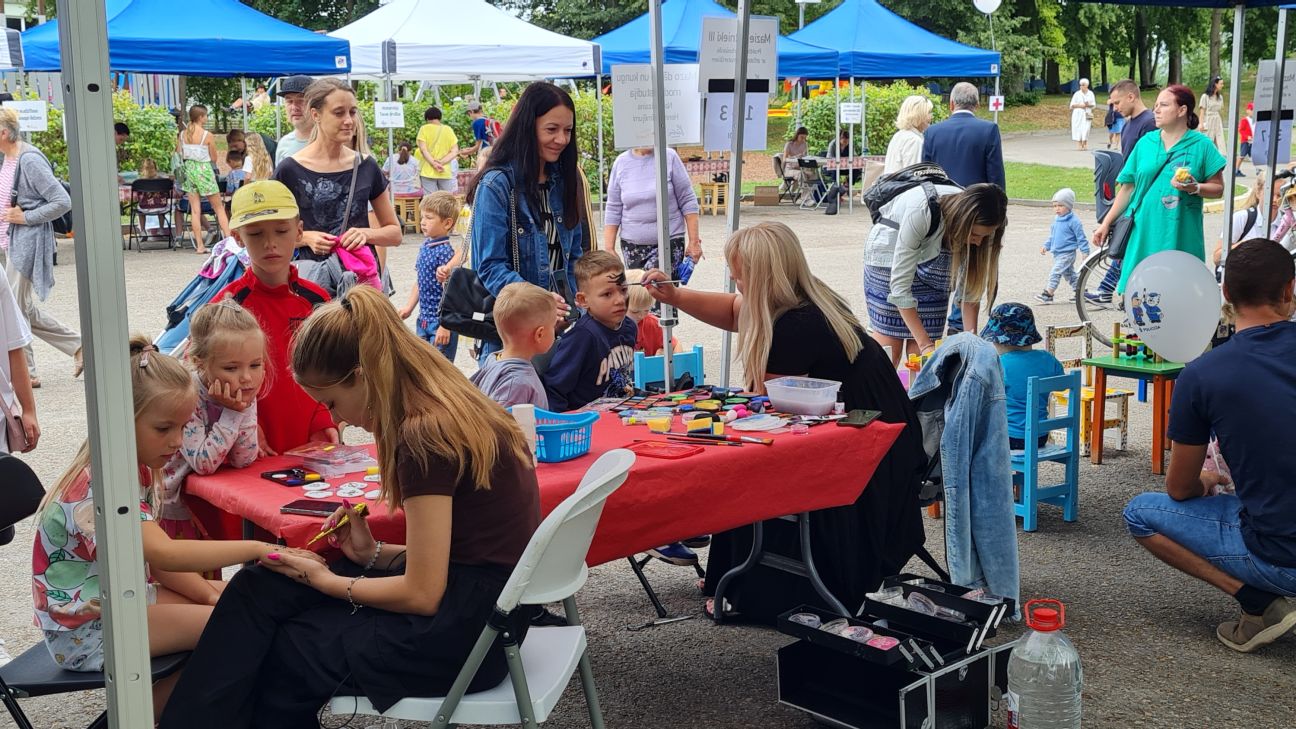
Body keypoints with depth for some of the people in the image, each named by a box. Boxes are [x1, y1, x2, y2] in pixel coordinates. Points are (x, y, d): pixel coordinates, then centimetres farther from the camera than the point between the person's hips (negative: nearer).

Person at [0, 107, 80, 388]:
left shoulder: (30, 160, -16)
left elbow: (62, 201, -20)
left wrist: (25, 217, -17)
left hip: (26, 244, -9)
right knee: (27, 310, 14)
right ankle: (78, 346, 25)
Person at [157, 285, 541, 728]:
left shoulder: (424, 435, -21)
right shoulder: (451, 408, 7)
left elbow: (422, 594, -18)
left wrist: (327, 581, -5)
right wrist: (375, 554, 5)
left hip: (465, 629, -9)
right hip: (477, 602, 9)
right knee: (259, 588, 4)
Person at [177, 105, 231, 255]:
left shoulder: (182, 134, 1)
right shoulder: (207, 136, -11)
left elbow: (179, 155, 6)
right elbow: (214, 158, -5)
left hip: (189, 170, 4)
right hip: (204, 170, -4)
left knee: (195, 210, 5)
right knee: (219, 208, 5)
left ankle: (199, 245, 3)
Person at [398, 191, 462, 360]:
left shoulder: (445, 252, -18)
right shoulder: (426, 246, 6)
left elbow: (448, 292, -19)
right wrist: (409, 307, 14)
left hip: (440, 322, -9)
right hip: (424, 320, 9)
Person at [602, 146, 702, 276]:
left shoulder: (670, 157, -2)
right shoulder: (621, 162, 4)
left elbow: (688, 201, 1)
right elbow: (613, 209, 7)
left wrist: (694, 241, -1)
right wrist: (609, 248, 4)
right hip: (632, 246, 3)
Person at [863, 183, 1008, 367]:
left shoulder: (977, 224, -23)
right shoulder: (920, 212, -38)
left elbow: (970, 286, -12)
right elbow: (900, 284, -35)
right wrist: (925, 344, -36)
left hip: (931, 262, 4)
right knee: (890, 347, -10)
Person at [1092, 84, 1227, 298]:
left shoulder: (1201, 145, 0)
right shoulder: (1145, 143, 9)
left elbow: (1218, 188, 1)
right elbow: (1127, 187, 13)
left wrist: (1194, 188, -19)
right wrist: (1106, 223, 11)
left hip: (1181, 238, -3)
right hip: (1144, 234, 3)